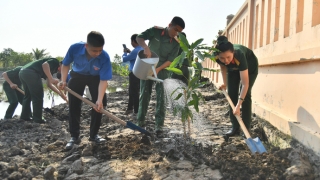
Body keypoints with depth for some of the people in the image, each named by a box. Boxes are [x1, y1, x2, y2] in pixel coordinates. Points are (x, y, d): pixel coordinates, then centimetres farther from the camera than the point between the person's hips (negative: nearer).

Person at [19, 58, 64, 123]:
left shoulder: (51, 68, 32)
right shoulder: (55, 62, 6)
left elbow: (49, 84, 33)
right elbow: (44, 65, -16)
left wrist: (60, 93, 32)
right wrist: (52, 79, -16)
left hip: (22, 72, 10)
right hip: (31, 73, -10)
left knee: (28, 95, 23)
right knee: (38, 97, 2)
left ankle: (24, 116, 29)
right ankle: (37, 118, 8)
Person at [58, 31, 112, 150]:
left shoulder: (104, 57, -36)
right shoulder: (74, 48, -34)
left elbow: (103, 81, -33)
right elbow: (65, 65, -14)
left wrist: (99, 99, -43)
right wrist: (63, 80, -27)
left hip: (95, 78, 0)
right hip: (77, 75, 1)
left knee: (98, 106, -5)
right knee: (74, 106, -1)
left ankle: (93, 135, 12)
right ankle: (74, 137, 9)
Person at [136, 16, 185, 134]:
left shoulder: (176, 43, -4)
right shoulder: (155, 31, -7)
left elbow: (170, 60, -9)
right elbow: (139, 37, -15)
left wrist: (158, 69, -24)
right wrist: (145, 47, -36)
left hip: (162, 70, 1)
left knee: (161, 97, -5)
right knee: (144, 95, 4)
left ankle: (159, 125, -2)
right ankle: (140, 122, 15)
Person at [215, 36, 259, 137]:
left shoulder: (239, 56, -45)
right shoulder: (217, 57, -34)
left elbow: (245, 84, -44)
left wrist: (238, 106, -48)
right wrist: (225, 83, -9)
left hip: (250, 67, -4)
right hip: (233, 69, 4)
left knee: (245, 95, -14)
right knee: (232, 94, -3)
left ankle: (246, 129, -7)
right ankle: (235, 128, 3)